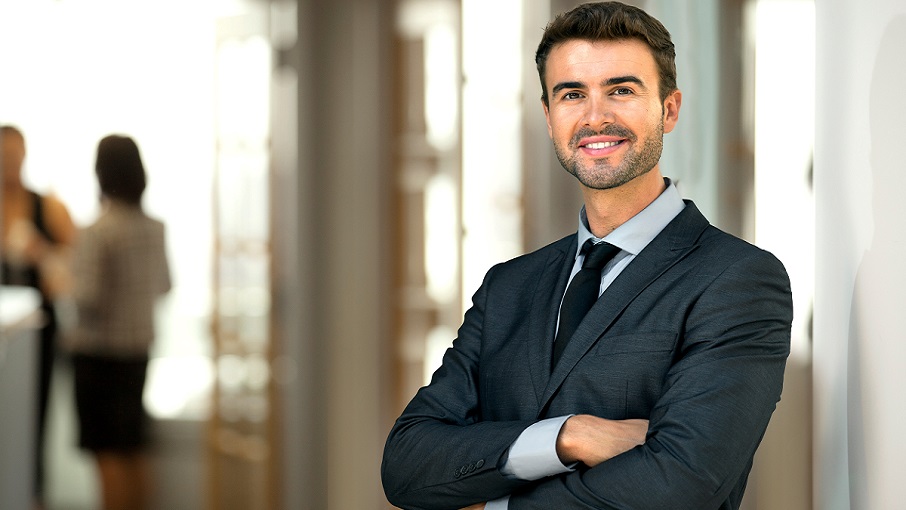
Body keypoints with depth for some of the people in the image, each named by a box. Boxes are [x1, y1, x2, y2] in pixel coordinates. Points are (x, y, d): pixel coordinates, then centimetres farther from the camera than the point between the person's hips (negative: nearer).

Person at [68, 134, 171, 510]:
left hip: (99, 350, -6)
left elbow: (88, 297, -20)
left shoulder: (97, 233, -17)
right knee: (135, 451, 16)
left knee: (109, 453, -2)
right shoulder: (155, 228, 2)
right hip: (140, 345, 6)